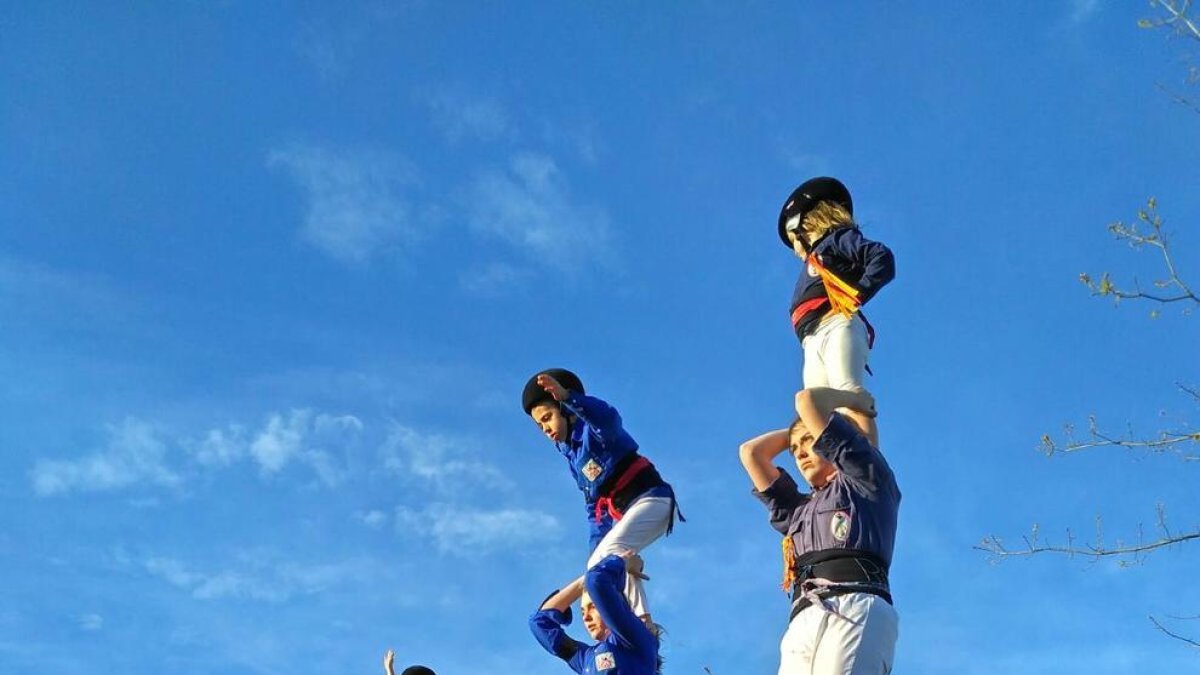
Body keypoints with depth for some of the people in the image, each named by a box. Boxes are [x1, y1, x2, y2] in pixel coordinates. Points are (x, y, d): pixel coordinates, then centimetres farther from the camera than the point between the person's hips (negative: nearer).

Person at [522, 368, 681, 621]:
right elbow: (594, 506, 20)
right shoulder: (571, 456, 19)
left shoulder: (593, 429, -7)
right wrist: (596, 548, 9)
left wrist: (567, 397, -51)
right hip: (622, 512, 11)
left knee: (604, 561, -26)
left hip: (651, 500, -11)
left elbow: (609, 418, -36)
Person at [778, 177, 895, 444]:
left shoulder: (837, 238, 17)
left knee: (846, 389, -28)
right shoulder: (812, 266, 38)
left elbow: (883, 258, -4)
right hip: (814, 344, 8)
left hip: (838, 325, -8)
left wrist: (858, 294, -8)